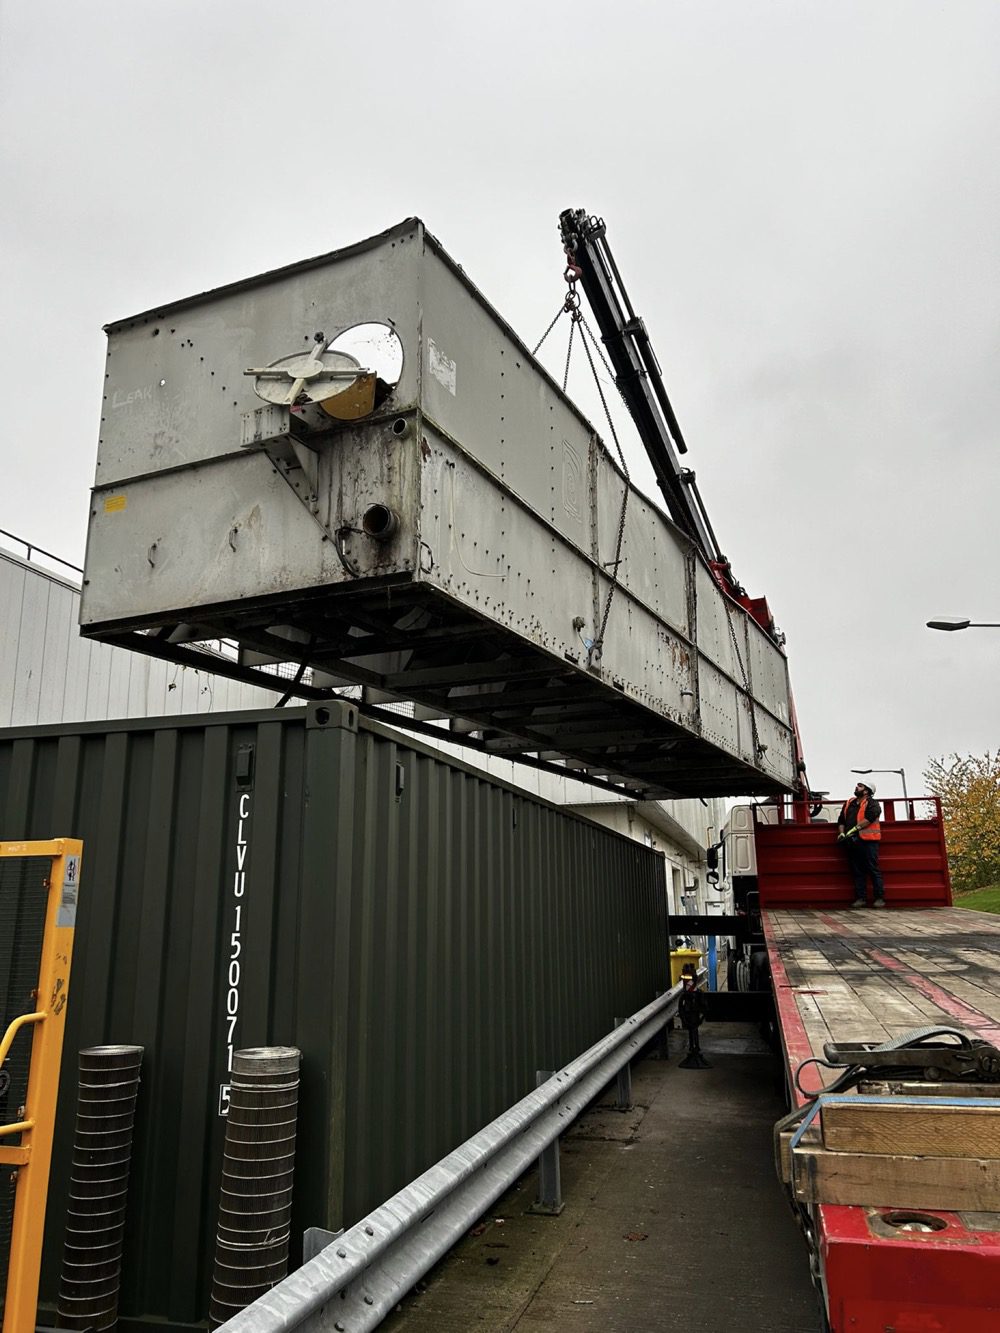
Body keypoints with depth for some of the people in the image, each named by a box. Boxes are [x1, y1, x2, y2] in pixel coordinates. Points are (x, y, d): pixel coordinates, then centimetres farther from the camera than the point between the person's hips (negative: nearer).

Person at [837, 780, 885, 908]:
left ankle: (880, 898, -3)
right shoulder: (848, 804, 20)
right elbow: (841, 820, 19)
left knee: (873, 869, -6)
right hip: (852, 841, 6)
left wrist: (855, 828, -20)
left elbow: (870, 817, -15)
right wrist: (841, 833, 2)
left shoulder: (871, 803, 1)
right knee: (857, 871, 6)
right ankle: (861, 898, 9)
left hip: (868, 841, -6)